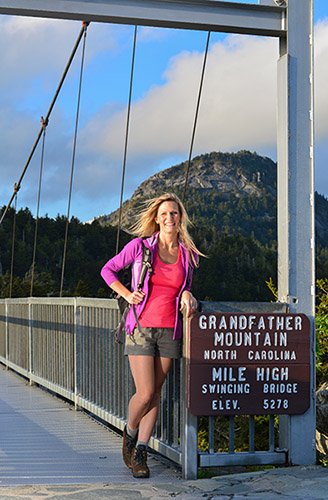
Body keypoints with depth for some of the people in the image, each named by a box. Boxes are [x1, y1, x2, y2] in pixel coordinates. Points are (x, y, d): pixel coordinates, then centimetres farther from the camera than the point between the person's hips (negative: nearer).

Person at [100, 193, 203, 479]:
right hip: (140, 328, -3)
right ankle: (130, 431, 23)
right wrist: (127, 294, -5)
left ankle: (140, 452, 13)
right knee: (145, 394, -8)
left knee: (155, 394, 4)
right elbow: (108, 270, 8)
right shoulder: (140, 246, -2)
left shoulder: (189, 255, 7)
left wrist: (187, 297, -2)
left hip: (169, 331, 3)